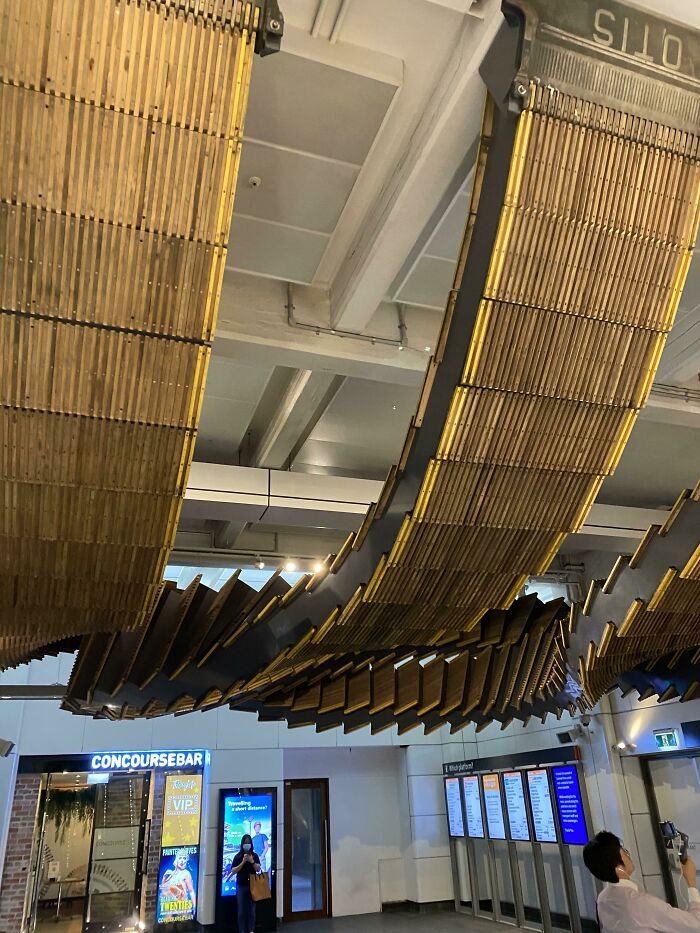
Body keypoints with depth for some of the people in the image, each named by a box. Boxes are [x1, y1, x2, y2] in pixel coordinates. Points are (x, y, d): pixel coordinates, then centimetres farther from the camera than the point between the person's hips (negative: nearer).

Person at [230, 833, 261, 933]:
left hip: (253, 885, 1)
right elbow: (233, 871, -7)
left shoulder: (255, 855, 2)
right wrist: (243, 862, -17)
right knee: (241, 910, 3)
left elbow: (258, 869, -3)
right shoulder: (238, 856, -2)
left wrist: (252, 861, -18)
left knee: (252, 909, 4)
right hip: (241, 886, -1)